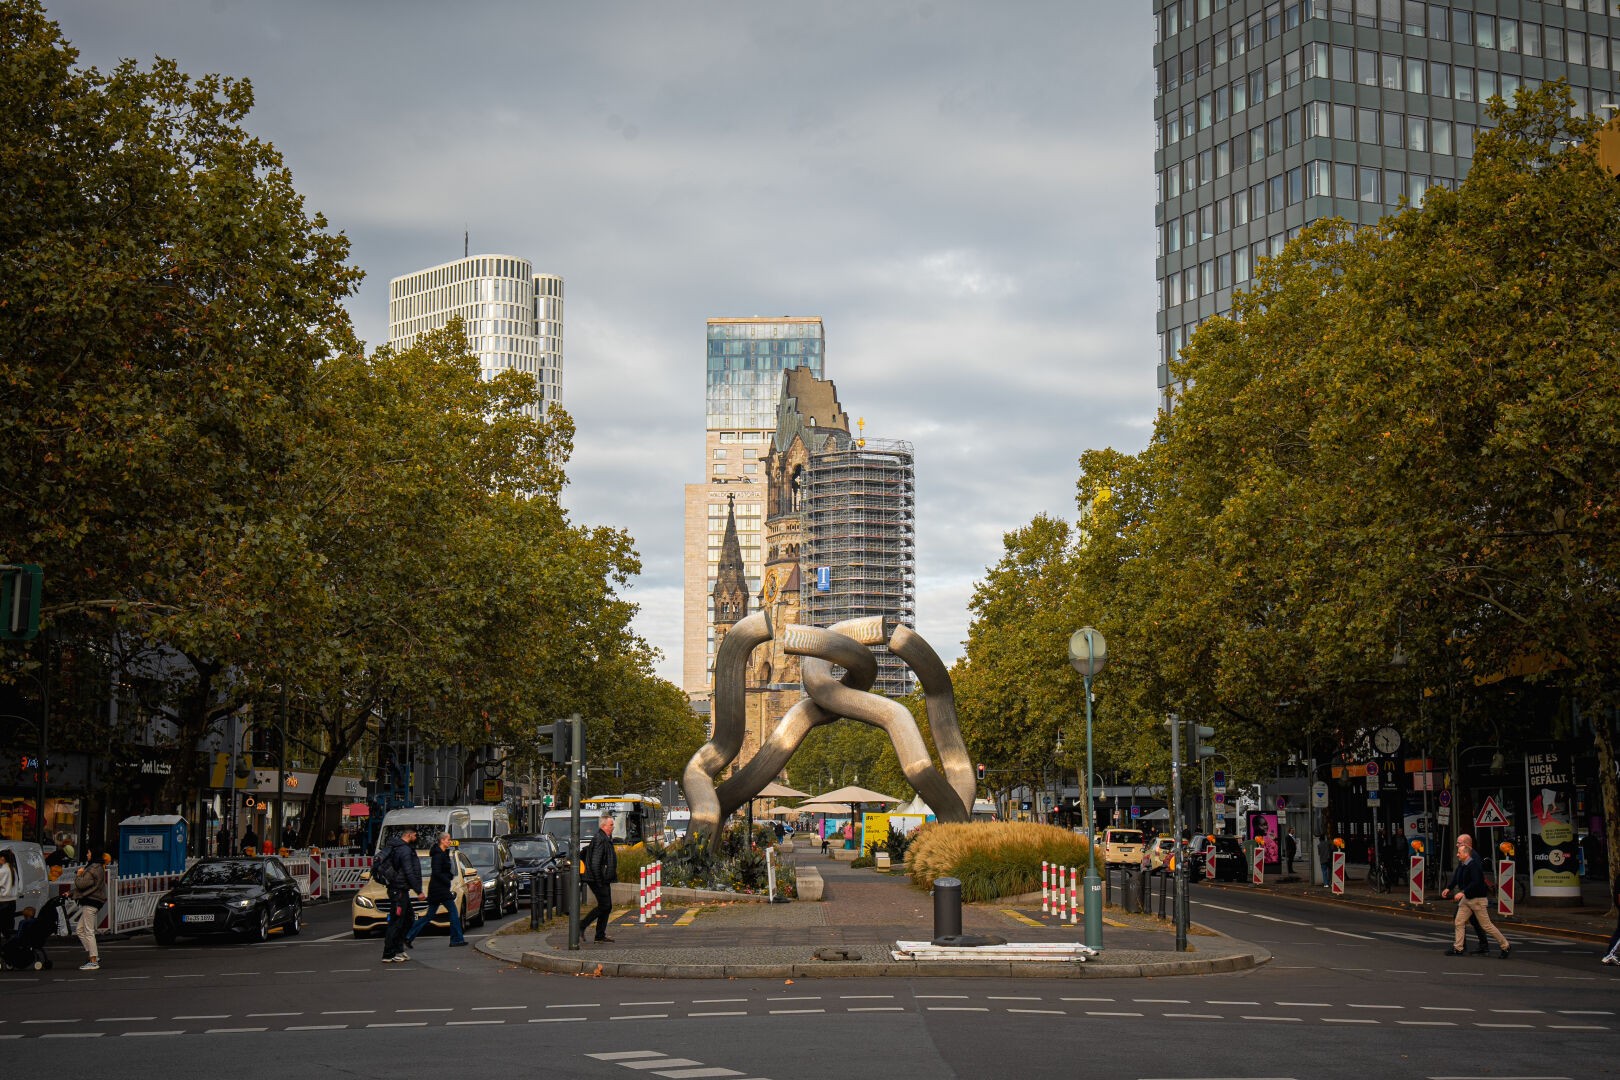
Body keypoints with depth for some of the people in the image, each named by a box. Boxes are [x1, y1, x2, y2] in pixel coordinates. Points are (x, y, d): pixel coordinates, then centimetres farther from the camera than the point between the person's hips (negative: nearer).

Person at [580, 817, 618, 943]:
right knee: (604, 906, -9)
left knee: (607, 907, 10)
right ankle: (581, 927, -3)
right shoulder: (600, 840, -17)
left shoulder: (606, 839, 16)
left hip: (604, 880, 10)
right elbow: (595, 863, -23)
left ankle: (601, 935, 13)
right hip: (599, 880, -10)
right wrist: (599, 881, -22)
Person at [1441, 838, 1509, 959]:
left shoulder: (1474, 865, -21)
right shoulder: (1461, 865, 7)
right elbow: (1456, 878, 16)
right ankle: (1458, 948, 8)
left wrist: (1463, 892, -31)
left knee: (1487, 925, -1)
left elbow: (1476, 883, -29)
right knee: (1458, 922, 4)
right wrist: (1448, 888, 4)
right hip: (1466, 898, 9)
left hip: (1477, 899, -9)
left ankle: (1504, 946, 12)